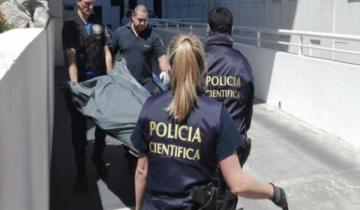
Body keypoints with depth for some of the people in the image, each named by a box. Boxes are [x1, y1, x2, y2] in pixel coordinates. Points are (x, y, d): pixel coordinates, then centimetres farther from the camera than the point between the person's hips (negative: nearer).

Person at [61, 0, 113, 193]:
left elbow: (107, 53, 9)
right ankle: (81, 170, 15)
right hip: (80, 81, -4)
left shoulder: (99, 24, 8)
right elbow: (71, 58, -14)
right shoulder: (70, 26, -5)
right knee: (79, 127, 4)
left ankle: (98, 157, 37)